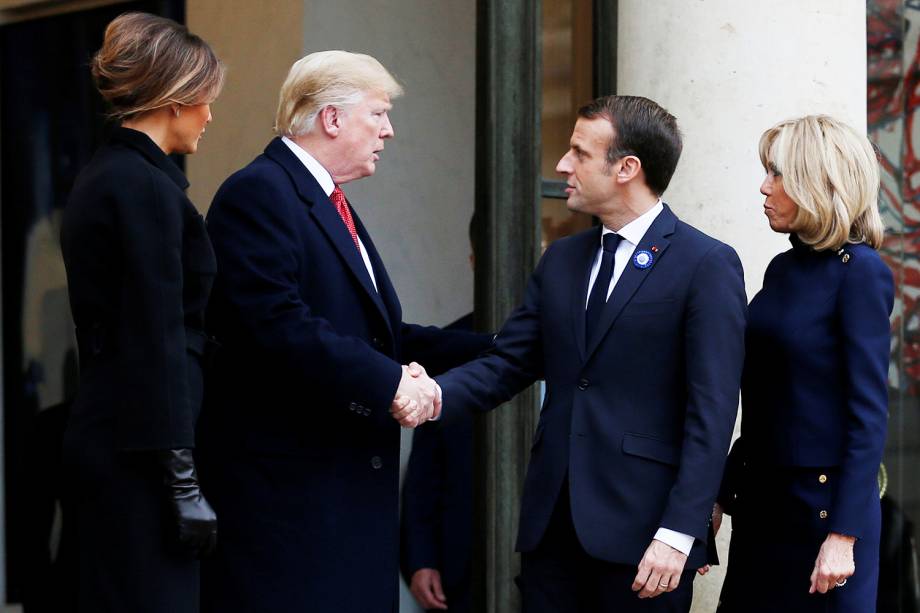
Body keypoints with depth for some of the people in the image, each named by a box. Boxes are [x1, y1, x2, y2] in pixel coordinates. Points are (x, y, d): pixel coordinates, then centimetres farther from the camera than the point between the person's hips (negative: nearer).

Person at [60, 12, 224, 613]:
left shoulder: (102, 177, 15)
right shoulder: (146, 186, -13)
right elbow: (159, 339, -17)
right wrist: (184, 482, -17)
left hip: (104, 430, 10)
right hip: (138, 449, -10)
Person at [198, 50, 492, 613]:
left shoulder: (333, 207, 20)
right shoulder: (259, 194, -11)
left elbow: (380, 332, 19)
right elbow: (279, 326, -22)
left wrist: (492, 352, 13)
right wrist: (388, 383, -23)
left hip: (349, 478, 10)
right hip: (286, 480, -10)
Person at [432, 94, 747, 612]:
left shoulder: (707, 265, -7)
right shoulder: (562, 260, 15)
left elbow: (712, 413, -11)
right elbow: (506, 364, 10)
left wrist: (679, 534, -17)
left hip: (640, 528, -6)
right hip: (553, 520, 6)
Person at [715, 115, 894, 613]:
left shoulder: (860, 272, -11)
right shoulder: (783, 268, 10)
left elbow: (869, 412, -15)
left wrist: (844, 535, -19)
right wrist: (723, 495, 15)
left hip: (823, 498, -7)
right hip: (760, 498, 7)